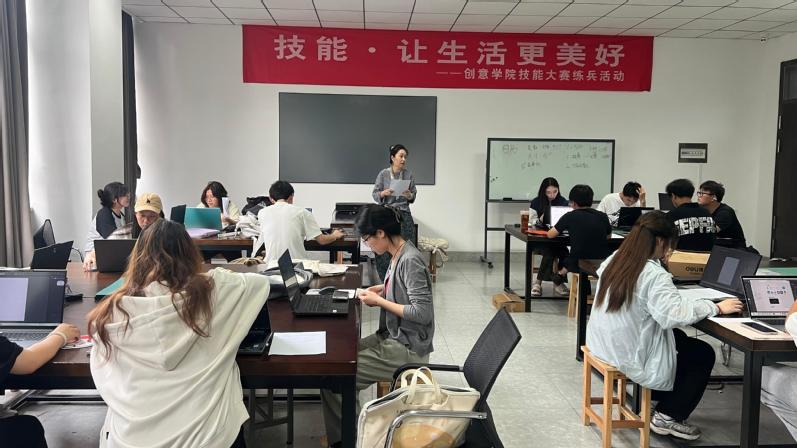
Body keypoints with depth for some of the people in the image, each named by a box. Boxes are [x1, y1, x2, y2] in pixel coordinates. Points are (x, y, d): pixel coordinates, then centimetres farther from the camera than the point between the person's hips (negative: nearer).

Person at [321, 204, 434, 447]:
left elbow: (422, 313, -25)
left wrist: (379, 301, -17)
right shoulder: (398, 254, 5)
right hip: (391, 337, 9)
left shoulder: (411, 261, -22)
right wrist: (383, 290, 5)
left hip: (406, 349, -9)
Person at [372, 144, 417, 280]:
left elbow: (414, 195, 12)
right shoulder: (383, 174, 0)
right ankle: (385, 280, 7)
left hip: (404, 214, 1)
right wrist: (384, 193, -15)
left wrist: (409, 196, -10)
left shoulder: (409, 174, 5)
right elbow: (375, 194, 4)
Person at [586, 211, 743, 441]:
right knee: (703, 353, 11)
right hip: (630, 357, -8)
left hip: (604, 345, 8)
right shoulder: (654, 275, -22)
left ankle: (656, 399, 34)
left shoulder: (614, 260, 2)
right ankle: (668, 416, 16)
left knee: (679, 338, 26)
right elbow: (674, 314, -34)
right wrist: (716, 307, -23)